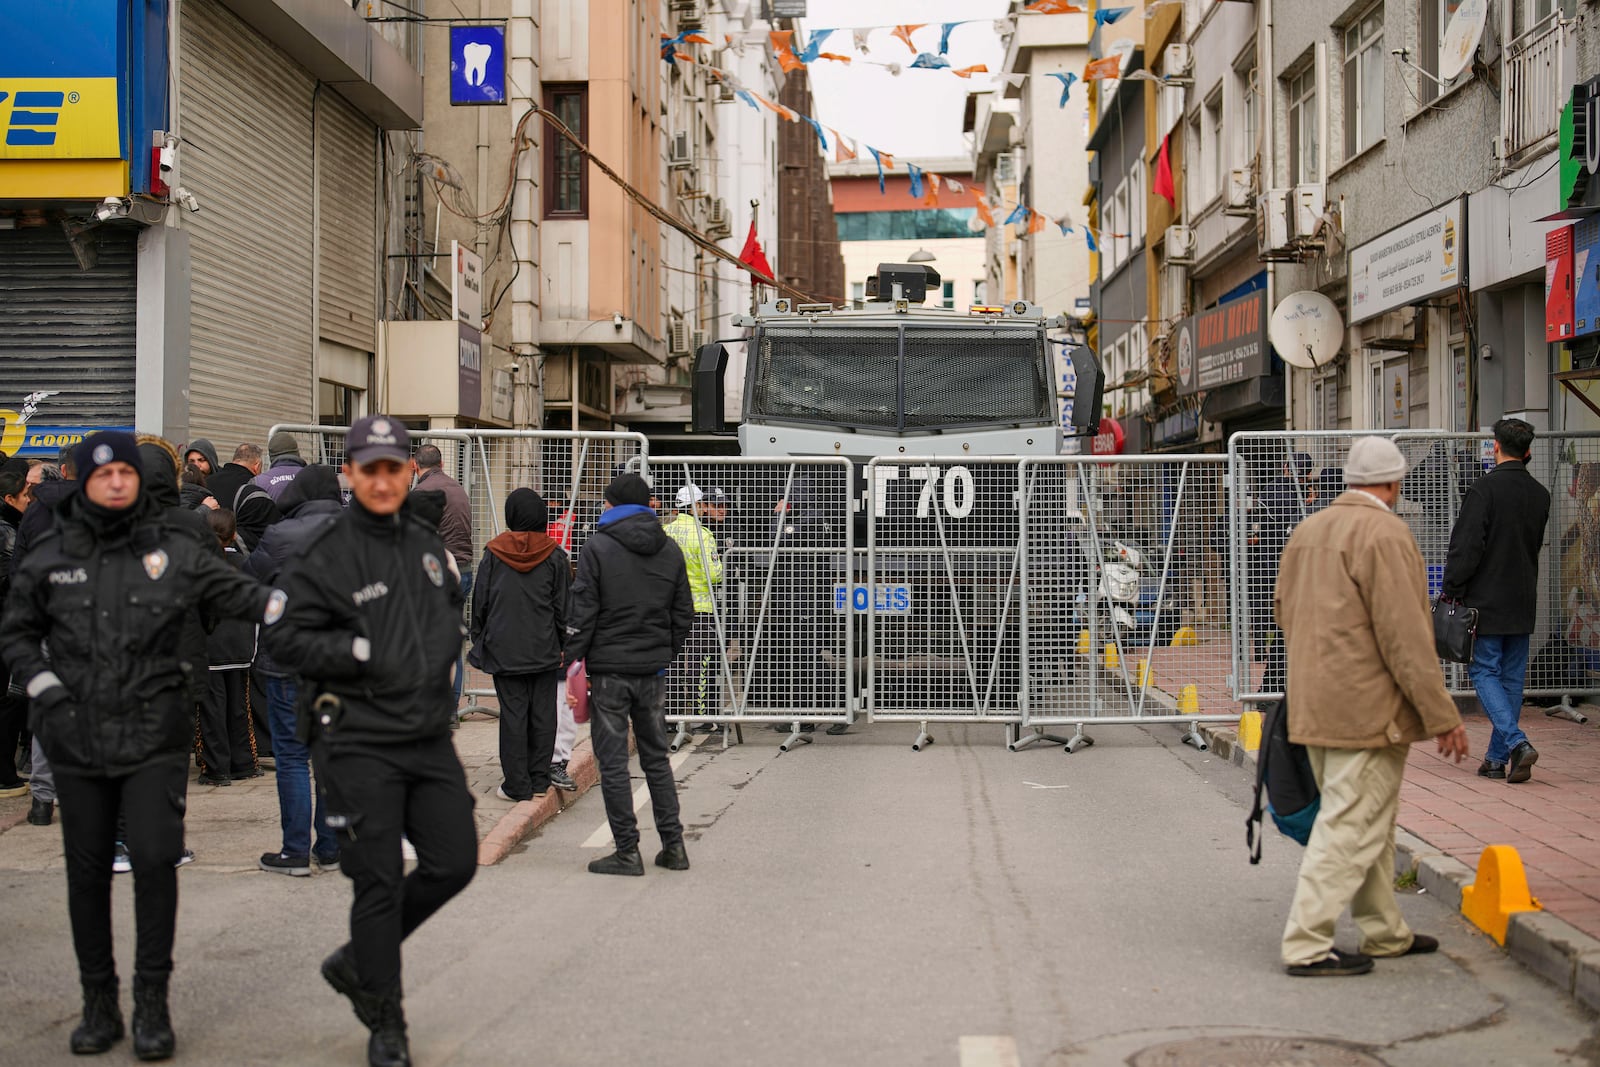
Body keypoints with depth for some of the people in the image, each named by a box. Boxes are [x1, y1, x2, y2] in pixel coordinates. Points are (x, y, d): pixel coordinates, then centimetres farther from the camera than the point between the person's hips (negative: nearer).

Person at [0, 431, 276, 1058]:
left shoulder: (174, 553, 1)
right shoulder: (51, 558, 4)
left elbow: (241, 595, 4)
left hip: (154, 738, -2)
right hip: (77, 742, 2)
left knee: (155, 861, -10)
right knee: (87, 872, 9)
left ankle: (152, 1002, 4)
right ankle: (99, 1002, 23)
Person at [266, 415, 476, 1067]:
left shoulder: (427, 546, 12)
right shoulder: (326, 555, -9)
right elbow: (284, 641, -11)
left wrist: (448, 642, 10)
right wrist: (363, 652, -19)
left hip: (429, 738, 6)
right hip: (358, 742, -6)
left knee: (454, 862, 6)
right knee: (380, 883, -1)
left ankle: (355, 962, 27)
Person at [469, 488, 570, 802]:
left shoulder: (494, 553, -1)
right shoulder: (555, 556, -1)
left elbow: (480, 602, 5)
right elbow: (563, 606, 2)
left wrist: (478, 638, 15)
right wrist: (563, 645, 9)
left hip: (504, 649, 0)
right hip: (544, 649, 1)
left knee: (513, 714, 1)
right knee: (543, 714, 8)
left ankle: (517, 785, 3)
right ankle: (539, 781, 13)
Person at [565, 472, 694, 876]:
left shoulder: (598, 548, -6)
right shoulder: (670, 550, 9)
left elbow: (582, 613, -9)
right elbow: (683, 614, 11)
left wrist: (572, 664, -6)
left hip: (609, 668, -5)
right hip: (652, 669, 5)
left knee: (613, 763, 1)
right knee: (657, 758, 15)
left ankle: (627, 851, 1)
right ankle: (673, 845, 15)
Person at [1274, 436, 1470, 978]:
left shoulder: (1309, 529, 11)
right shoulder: (1384, 533, -16)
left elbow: (1284, 608, 21)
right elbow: (1405, 634, -19)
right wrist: (1441, 714, -14)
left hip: (1315, 703, 9)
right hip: (1367, 708, -9)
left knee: (1370, 822, 18)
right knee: (1351, 825, -4)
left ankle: (1385, 932, 28)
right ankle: (1307, 943, -1)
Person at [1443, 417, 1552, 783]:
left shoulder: (1485, 488, -14)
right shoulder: (1540, 494, 7)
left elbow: (1466, 546, -16)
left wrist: (1451, 590, -9)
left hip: (1486, 601, -6)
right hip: (1523, 602, 6)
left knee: (1485, 672, 1)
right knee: (1512, 677, 10)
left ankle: (1517, 742, -16)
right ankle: (1498, 759, 15)